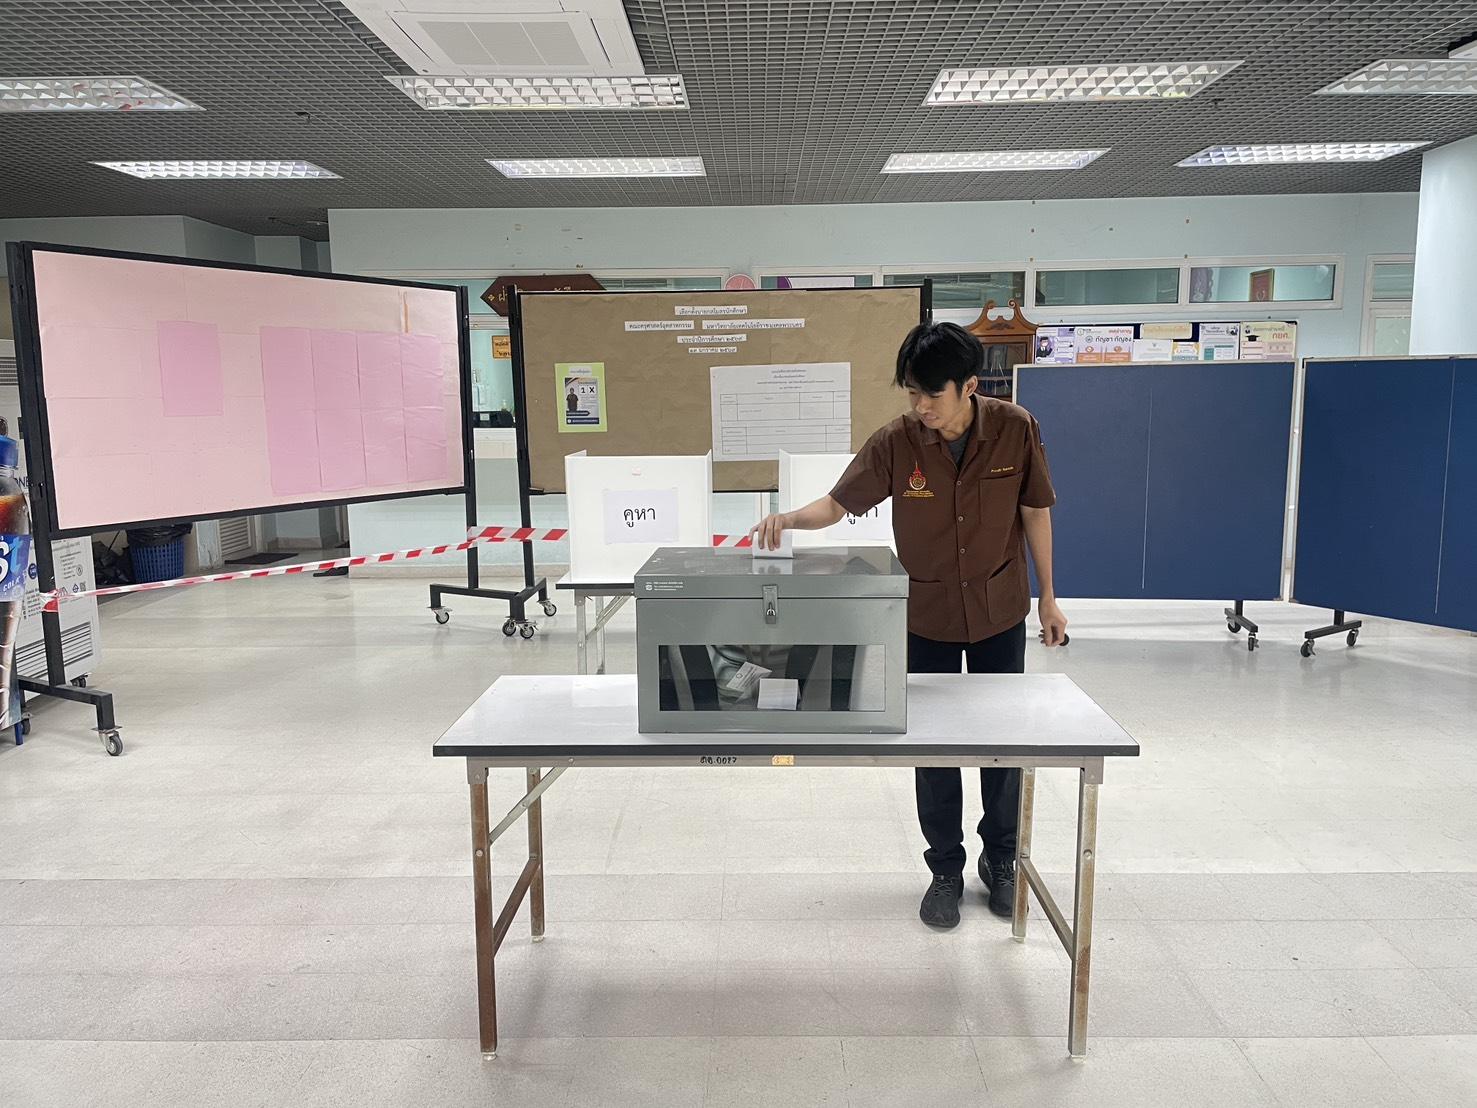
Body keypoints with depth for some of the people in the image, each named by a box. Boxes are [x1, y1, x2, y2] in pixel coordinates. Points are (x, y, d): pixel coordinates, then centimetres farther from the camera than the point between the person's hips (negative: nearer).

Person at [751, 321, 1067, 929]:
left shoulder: (1015, 429, -16)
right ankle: (946, 870, 28)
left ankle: (1001, 859, 36)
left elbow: (1035, 510, -4)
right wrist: (790, 518, -33)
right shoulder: (895, 442, -18)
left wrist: (1047, 597, 1)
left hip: (1000, 610, 1)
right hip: (927, 616, 0)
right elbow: (838, 503, -12)